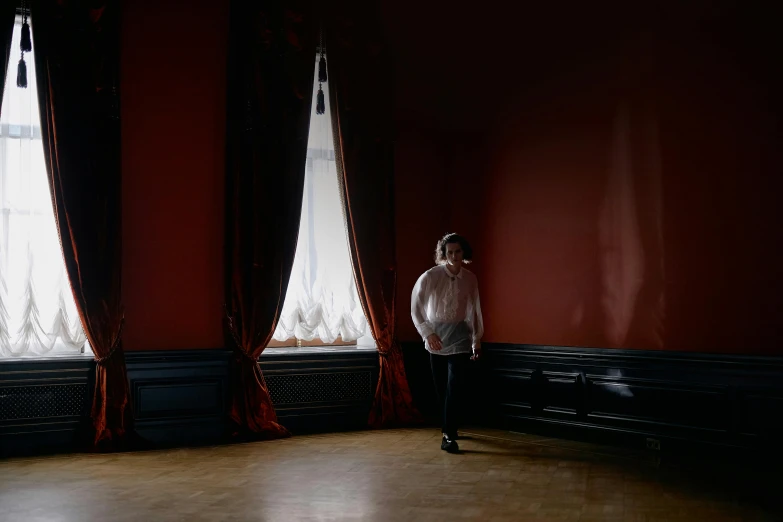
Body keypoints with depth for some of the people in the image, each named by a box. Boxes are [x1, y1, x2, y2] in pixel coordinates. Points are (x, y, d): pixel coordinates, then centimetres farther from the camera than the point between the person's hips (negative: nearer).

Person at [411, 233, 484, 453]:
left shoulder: (470, 279, -1)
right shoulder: (430, 277, -10)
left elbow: (474, 310, 9)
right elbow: (416, 307, -6)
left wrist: (477, 339, 12)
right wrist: (427, 333, -15)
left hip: (459, 337, 0)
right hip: (436, 337, 0)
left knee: (455, 387, -11)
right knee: (441, 387, 8)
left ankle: (449, 436, -9)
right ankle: (449, 429, 28)